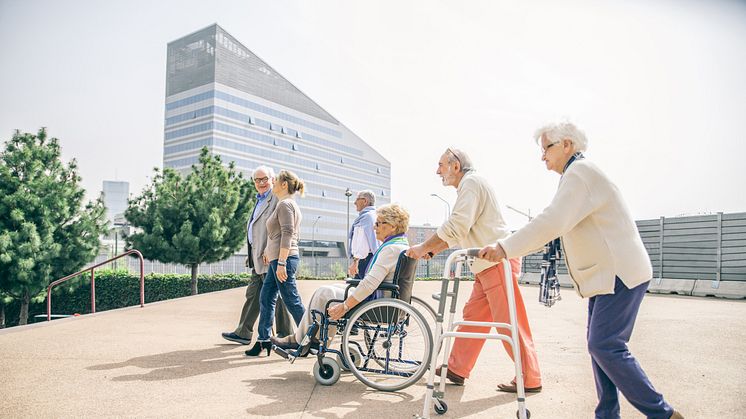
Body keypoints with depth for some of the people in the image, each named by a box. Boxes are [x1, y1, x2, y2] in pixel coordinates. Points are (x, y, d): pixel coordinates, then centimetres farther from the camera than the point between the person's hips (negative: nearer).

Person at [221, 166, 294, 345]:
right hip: (258, 258, 10)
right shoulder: (260, 200, 21)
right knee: (253, 295, 15)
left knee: (276, 296, -3)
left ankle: (285, 335, 6)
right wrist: (251, 256, 20)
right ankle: (243, 333, 24)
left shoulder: (277, 198, -10)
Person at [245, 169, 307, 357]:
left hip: (283, 259, -10)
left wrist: (281, 262, -23)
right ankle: (263, 340, 17)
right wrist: (269, 251, 26)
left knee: (292, 301, -4)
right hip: (278, 259, 10)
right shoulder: (285, 204, 20)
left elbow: (287, 235, -20)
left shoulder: (285, 204, -11)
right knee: (266, 298, 11)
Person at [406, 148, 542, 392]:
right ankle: (456, 370, 18)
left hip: (498, 262, -10)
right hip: (488, 266, 10)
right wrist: (431, 251, 16)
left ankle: (530, 380, 7)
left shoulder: (471, 182, -9)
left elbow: (456, 226, -20)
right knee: (472, 317, 11)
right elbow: (457, 234, 25)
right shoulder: (467, 187, 22)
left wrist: (423, 248, -13)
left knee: (509, 323, -4)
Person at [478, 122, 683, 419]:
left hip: (620, 274, -11)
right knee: (599, 345, 10)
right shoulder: (578, 174, 19)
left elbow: (553, 221, -29)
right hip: (605, 274, 11)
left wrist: (504, 248, -33)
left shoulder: (579, 172, -15)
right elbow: (559, 224, 21)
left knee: (605, 346, -11)